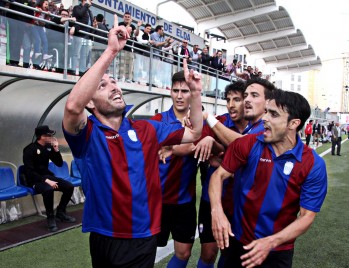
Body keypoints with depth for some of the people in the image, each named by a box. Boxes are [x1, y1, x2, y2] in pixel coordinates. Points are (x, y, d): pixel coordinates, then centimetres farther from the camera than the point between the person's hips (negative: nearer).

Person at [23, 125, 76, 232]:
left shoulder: (48, 147, 4)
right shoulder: (30, 149, -14)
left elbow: (59, 164, 6)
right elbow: (30, 172, -20)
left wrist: (56, 149, -9)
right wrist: (46, 180, -30)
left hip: (47, 176, 7)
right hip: (35, 180, -6)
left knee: (69, 186, -11)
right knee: (48, 189, -37)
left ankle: (60, 212, 9)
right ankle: (50, 217, -17)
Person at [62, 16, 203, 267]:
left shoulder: (147, 128, 3)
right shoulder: (87, 132, -11)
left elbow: (194, 133, 9)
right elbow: (73, 105, -34)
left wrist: (195, 92, -4)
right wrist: (111, 51, -34)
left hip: (143, 237, 2)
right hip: (103, 238, -2)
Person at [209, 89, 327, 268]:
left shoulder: (314, 165, -15)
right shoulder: (247, 145, -11)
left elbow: (307, 216, -12)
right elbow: (219, 175, -8)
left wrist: (271, 242, -24)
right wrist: (217, 211, -25)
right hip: (237, 241, 2)